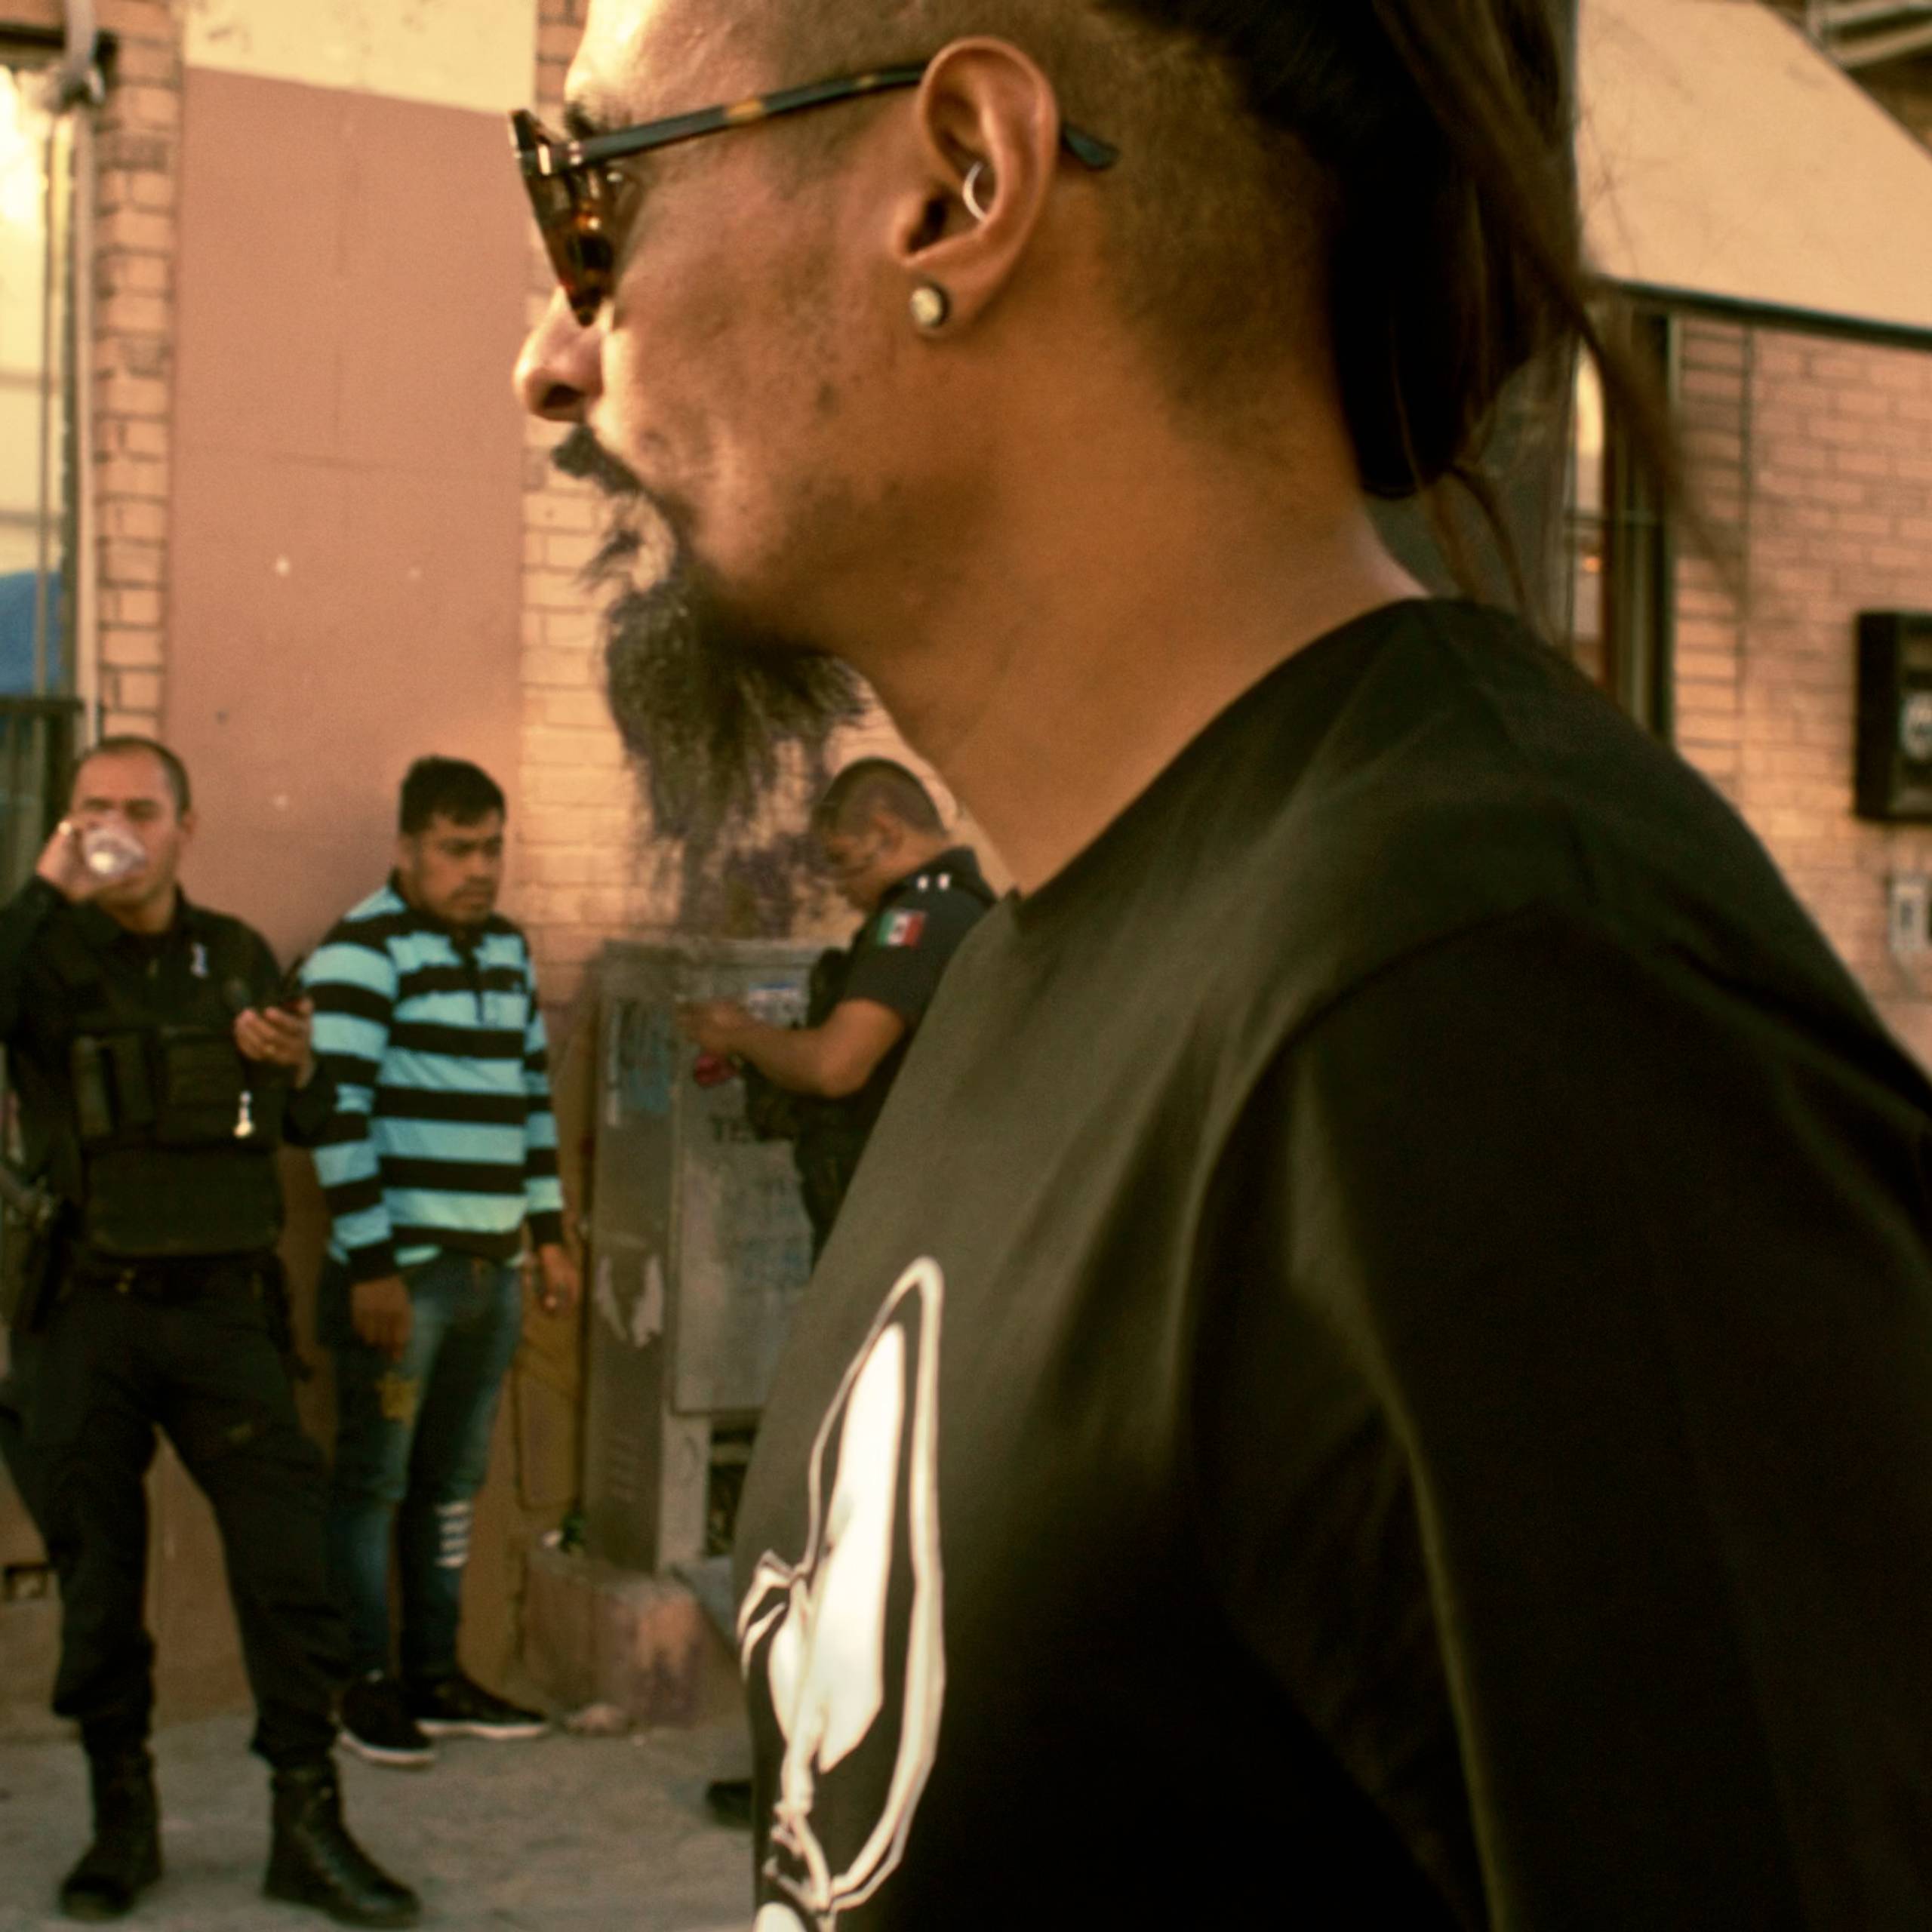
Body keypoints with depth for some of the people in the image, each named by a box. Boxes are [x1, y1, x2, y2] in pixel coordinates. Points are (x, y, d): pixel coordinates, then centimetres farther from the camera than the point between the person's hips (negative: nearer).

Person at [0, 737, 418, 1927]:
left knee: (288, 1560, -3)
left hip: (225, 1304, 2)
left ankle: (309, 1826, 6)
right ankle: (123, 1818, 22)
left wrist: (298, 1070, -3)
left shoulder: (237, 957, 10)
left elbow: (312, 1128, 18)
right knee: (98, 1572, 7)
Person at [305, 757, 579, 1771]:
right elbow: (338, 1114, -14)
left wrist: (550, 1233, 16)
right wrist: (370, 1265, -17)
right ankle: (363, 1685, 11)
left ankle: (434, 1674, 22)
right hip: (400, 1269, -7)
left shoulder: (507, 948, 14)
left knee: (454, 1479, 13)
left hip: (491, 1268, 7)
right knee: (374, 1478, 2)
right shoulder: (361, 952, -9)